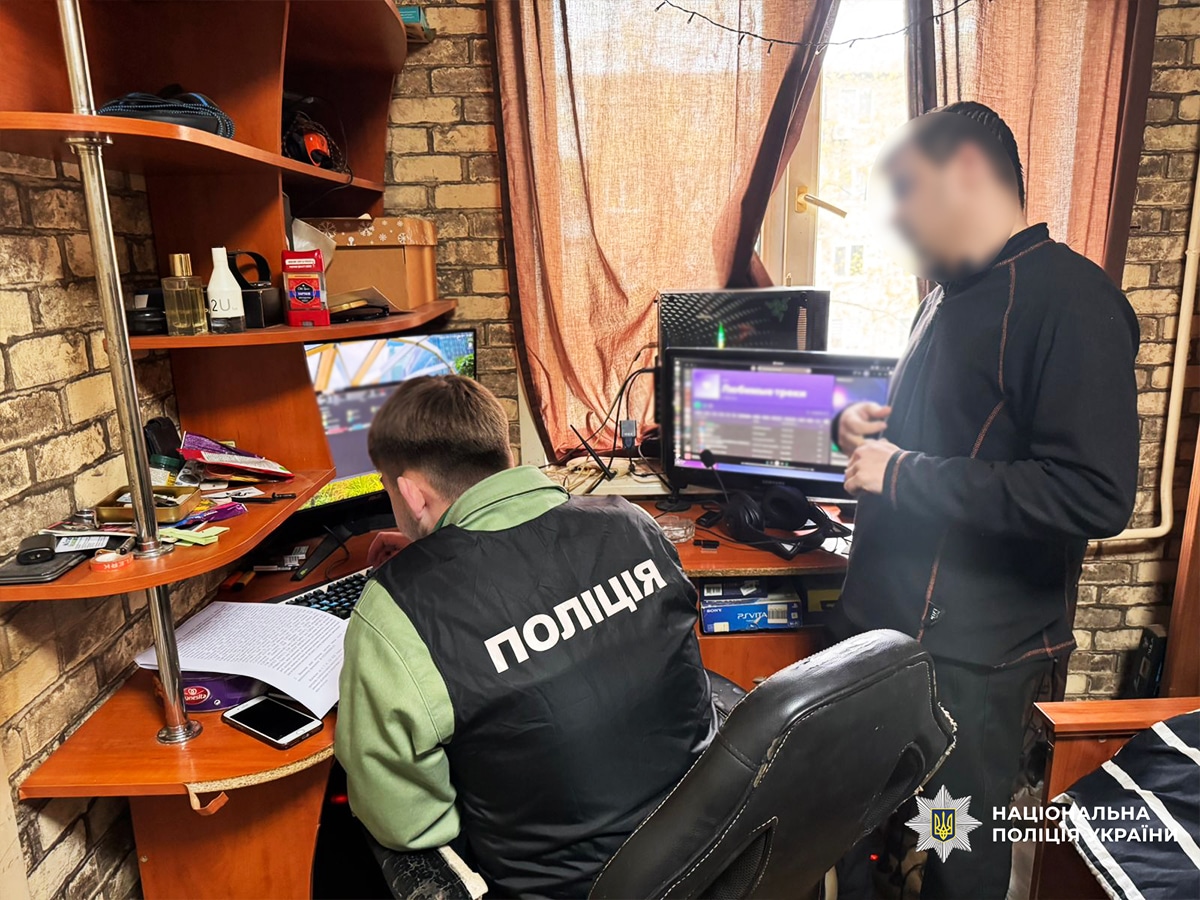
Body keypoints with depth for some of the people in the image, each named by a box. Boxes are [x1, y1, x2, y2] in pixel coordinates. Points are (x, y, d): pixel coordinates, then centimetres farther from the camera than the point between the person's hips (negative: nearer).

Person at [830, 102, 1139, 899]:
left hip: (973, 652, -8)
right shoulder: (949, 296, 11)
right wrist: (868, 428, 2)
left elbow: (1097, 495, -26)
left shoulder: (1069, 298, -17)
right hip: (884, 614, 8)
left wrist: (904, 474, -22)